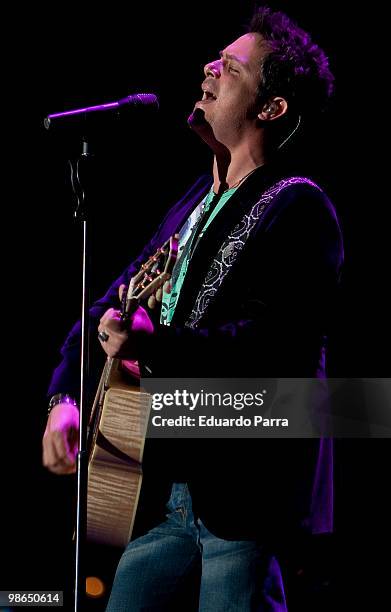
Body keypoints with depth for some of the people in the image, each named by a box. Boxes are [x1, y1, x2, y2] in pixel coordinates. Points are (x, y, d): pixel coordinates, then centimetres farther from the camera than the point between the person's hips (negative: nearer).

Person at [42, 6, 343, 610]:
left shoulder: (298, 207, -9)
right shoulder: (197, 200, 17)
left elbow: (279, 340, -23)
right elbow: (115, 301, 22)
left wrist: (156, 346, -32)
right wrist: (65, 396, 9)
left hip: (243, 501, -8)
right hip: (163, 492, 8)